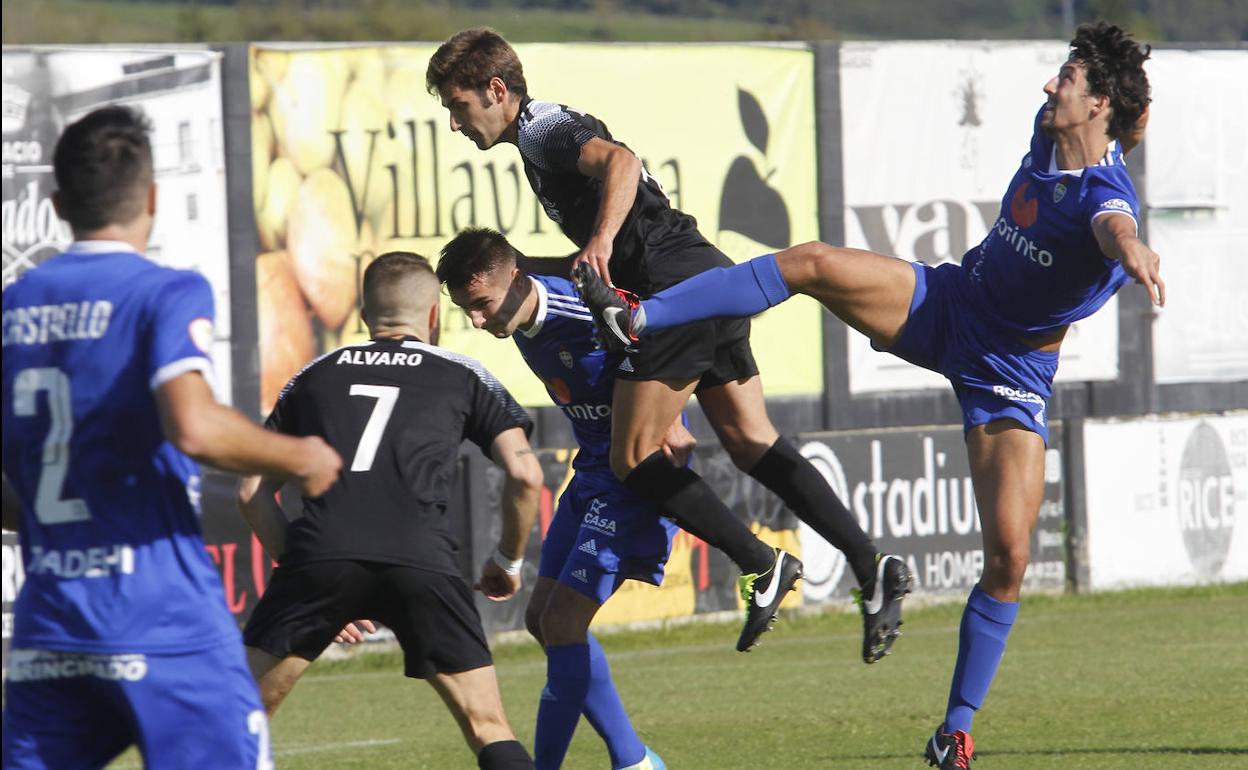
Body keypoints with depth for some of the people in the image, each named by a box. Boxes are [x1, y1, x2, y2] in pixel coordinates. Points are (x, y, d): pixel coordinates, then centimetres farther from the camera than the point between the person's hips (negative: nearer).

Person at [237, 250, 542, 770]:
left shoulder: (315, 375, 27)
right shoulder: (464, 376, 21)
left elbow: (252, 493, 23)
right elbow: (524, 475, 9)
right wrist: (509, 560, 25)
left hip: (319, 551, 1)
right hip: (421, 561, -1)